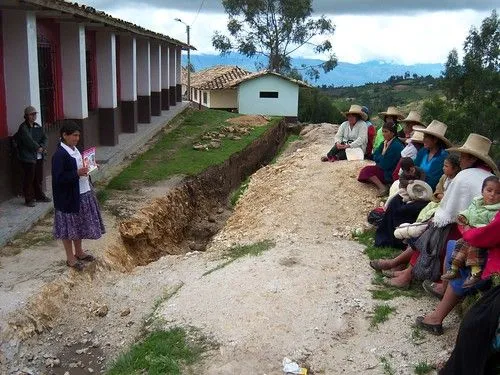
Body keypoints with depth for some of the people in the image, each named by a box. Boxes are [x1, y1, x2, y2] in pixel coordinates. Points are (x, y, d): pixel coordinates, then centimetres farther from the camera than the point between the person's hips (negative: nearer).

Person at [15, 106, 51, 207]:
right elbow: (29, 140, -19)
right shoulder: (23, 128, -10)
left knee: (39, 178, 16)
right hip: (28, 157, -7)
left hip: (39, 157, 7)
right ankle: (29, 199, 7)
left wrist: (42, 147, -11)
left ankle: (39, 196, 30)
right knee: (29, 179, -1)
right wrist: (38, 148, -14)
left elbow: (45, 138, 6)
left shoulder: (38, 126, 12)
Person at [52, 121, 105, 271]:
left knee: (79, 225, 19)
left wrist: (88, 168, 1)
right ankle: (70, 258, 17)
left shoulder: (75, 150, 7)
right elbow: (58, 178, -23)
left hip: (82, 194, 8)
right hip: (68, 198, -8)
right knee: (69, 227, 5)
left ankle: (79, 252, 34)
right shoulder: (59, 155, -19)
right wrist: (77, 173, -28)